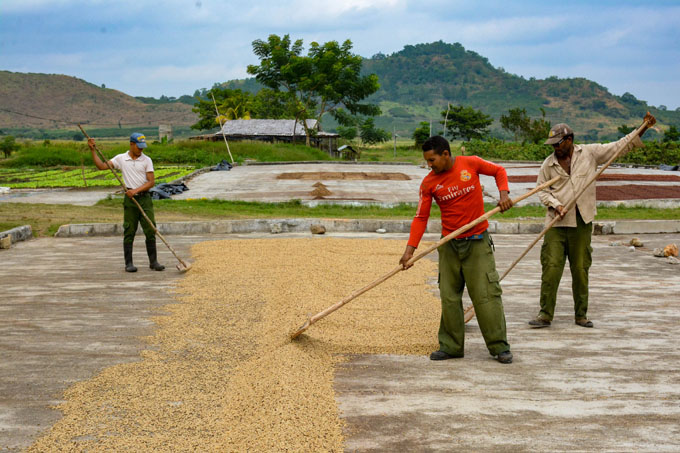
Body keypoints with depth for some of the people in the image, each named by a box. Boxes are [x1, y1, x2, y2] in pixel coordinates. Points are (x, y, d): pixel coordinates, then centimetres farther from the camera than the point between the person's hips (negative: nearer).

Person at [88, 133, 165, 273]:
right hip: (130, 199, 0)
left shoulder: (146, 160, 3)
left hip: (144, 198, 0)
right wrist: (93, 150, -6)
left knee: (150, 230, -1)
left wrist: (136, 190, -15)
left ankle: (153, 261, 8)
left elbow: (151, 182, -3)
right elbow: (101, 166, 1)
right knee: (129, 232, 1)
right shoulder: (121, 159, 5)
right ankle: (129, 263, 7)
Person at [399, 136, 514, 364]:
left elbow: (499, 171, 11)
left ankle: (500, 347, 2)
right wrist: (410, 248, -12)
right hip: (449, 245, 3)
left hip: (477, 242, -2)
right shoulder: (429, 183, -1)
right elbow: (421, 217, -2)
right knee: (449, 297, 4)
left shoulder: (471, 163, -5)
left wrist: (503, 193, -7)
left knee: (486, 294, -5)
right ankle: (451, 346, 14)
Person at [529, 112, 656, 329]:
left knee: (581, 269, 5)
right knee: (551, 268, -5)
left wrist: (642, 129, 1)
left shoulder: (590, 153, 3)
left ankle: (581, 315, 17)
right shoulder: (549, 163, 5)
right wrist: (555, 205, -8)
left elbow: (619, 147, 7)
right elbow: (542, 189, 10)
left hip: (582, 223, 0)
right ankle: (545, 314, 1)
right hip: (556, 223, 0)